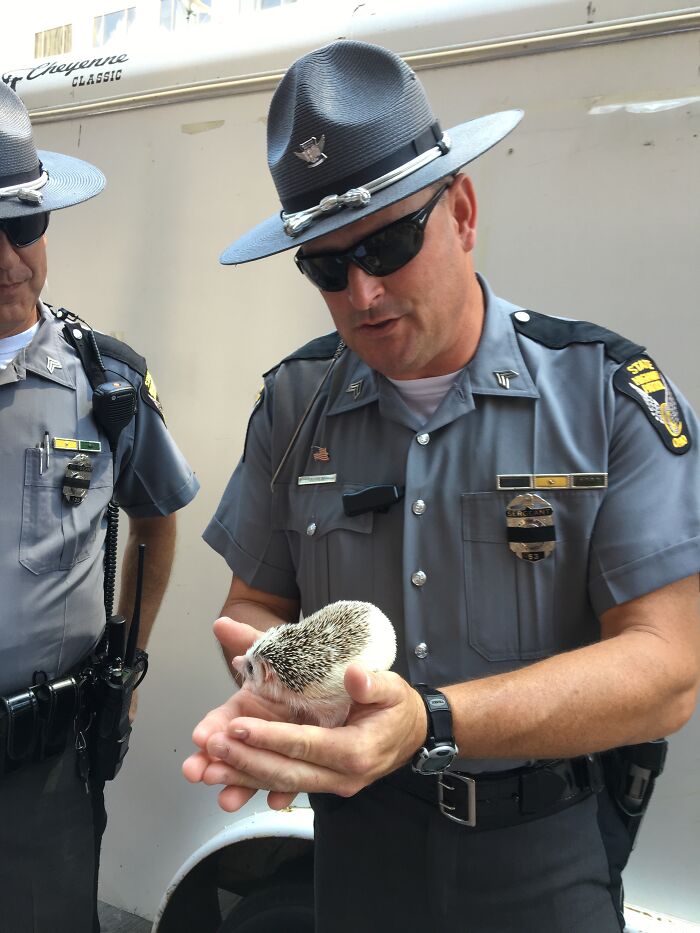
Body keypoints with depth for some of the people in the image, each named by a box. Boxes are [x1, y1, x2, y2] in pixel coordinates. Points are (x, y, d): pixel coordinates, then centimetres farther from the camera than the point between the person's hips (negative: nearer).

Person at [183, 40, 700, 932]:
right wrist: (273, 695, -23)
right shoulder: (295, 403, -5)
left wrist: (431, 724, -33)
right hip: (359, 838, 3)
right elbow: (257, 603, 1)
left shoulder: (612, 394, -15)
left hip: (549, 857, -2)